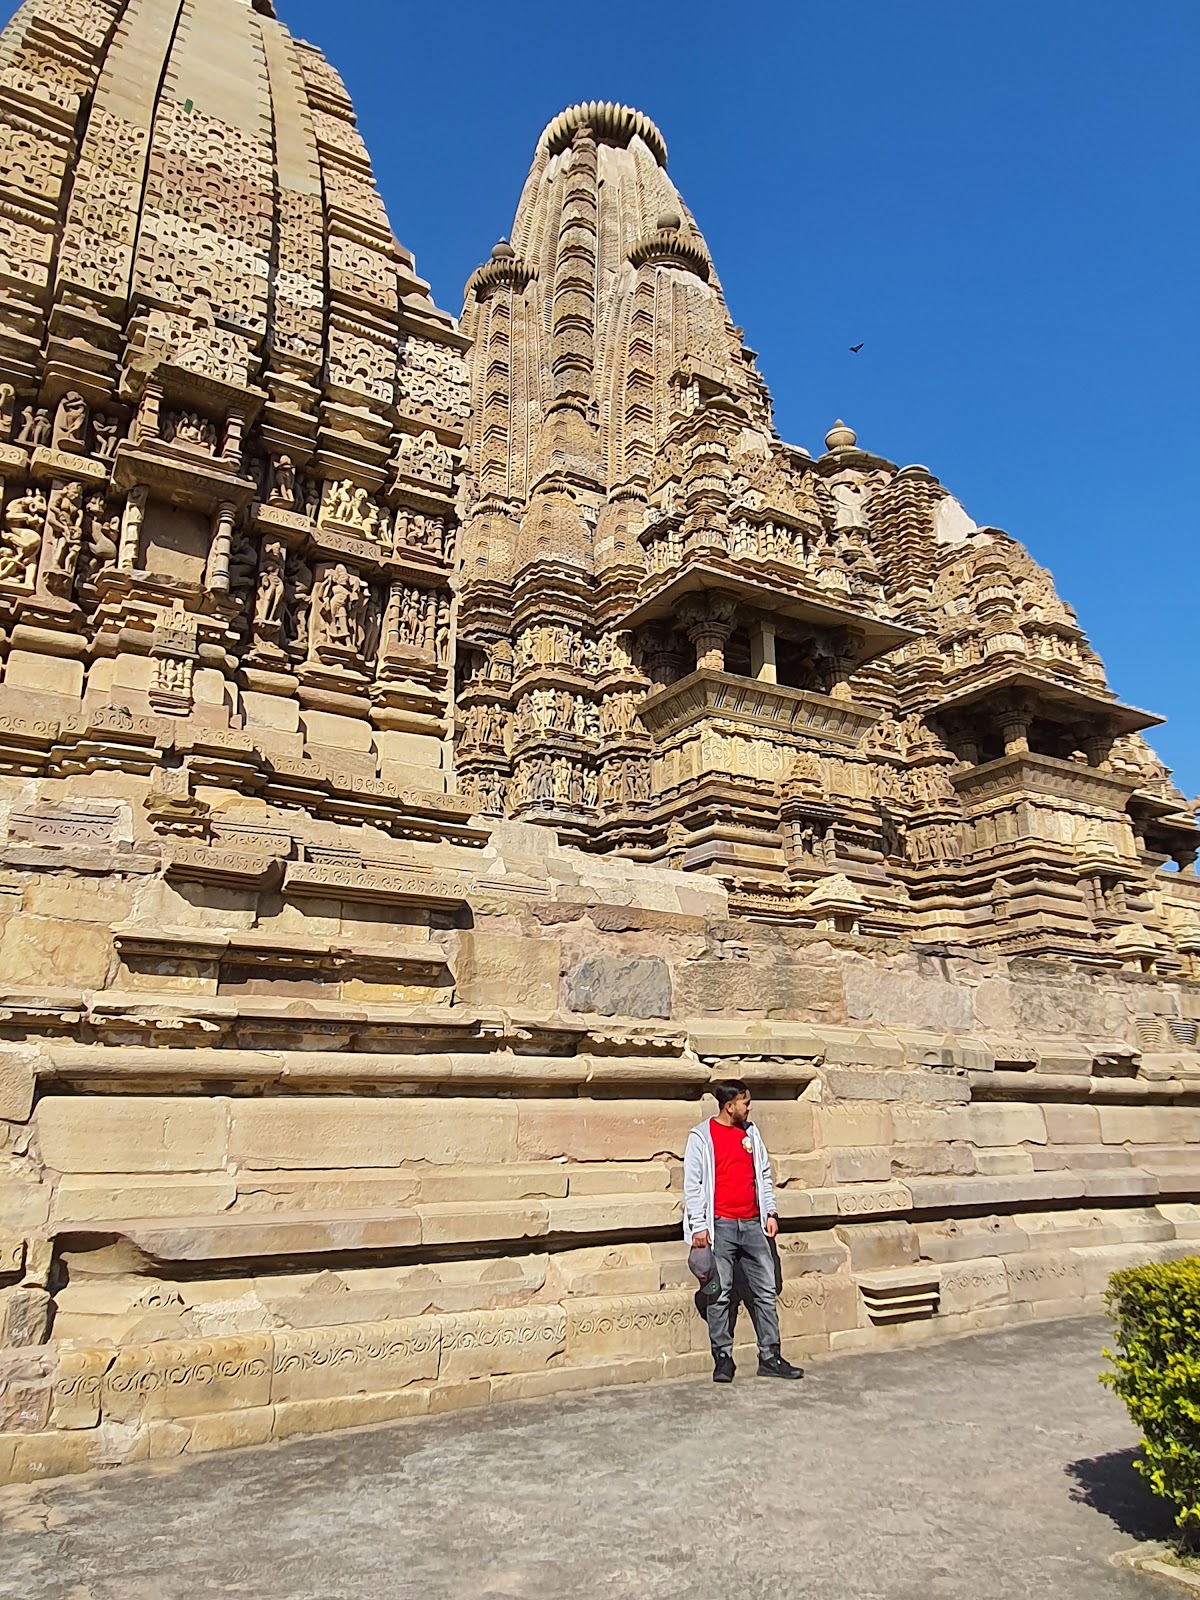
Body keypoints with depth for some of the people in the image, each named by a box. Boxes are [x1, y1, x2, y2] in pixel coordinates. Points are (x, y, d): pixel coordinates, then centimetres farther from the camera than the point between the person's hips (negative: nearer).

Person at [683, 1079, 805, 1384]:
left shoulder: (751, 1133, 10)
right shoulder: (701, 1137, -6)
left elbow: (763, 1175, 17)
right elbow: (692, 1184, -7)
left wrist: (770, 1212, 9)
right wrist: (699, 1227, -11)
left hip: (752, 1224, 5)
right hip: (720, 1227, -5)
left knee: (765, 1291, 6)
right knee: (720, 1295, 1)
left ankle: (770, 1358, 13)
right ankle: (723, 1359, 11)